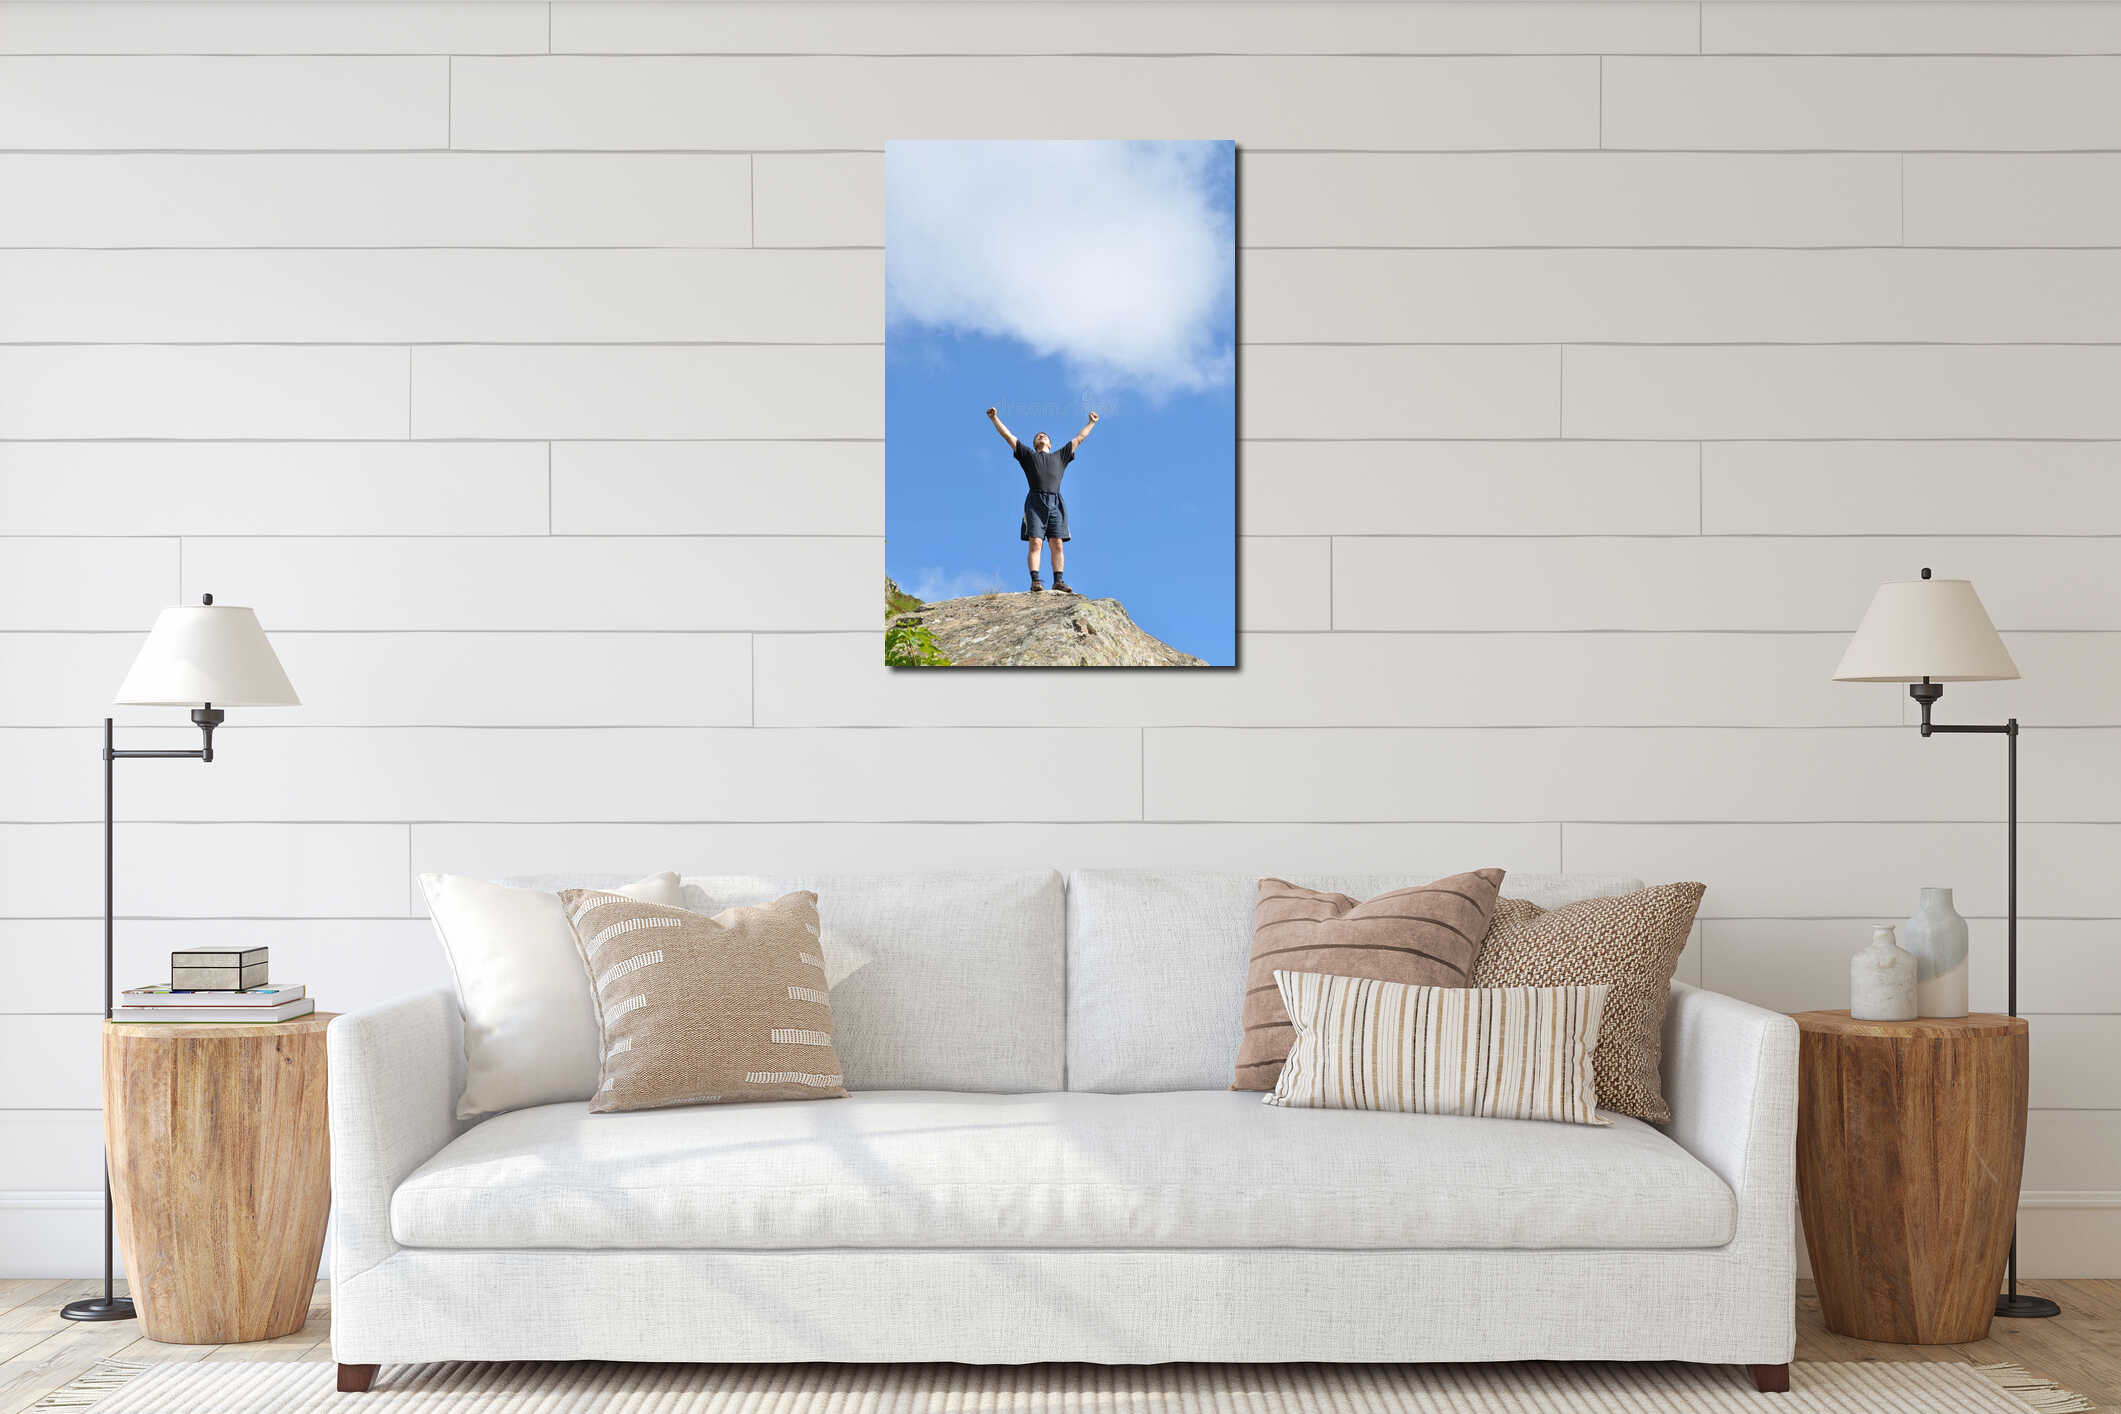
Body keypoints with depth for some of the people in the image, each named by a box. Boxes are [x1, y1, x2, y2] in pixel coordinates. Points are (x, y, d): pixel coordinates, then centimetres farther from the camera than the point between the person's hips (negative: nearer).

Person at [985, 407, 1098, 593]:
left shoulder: (1060, 456, 29)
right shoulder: (1028, 455, 25)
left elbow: (1078, 439, 38)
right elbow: (1008, 436, 23)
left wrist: (1091, 423, 45)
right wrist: (994, 419, 18)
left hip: (1056, 503, 2)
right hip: (1035, 502, -2)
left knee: (1058, 544, -6)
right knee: (1035, 543, -13)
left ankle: (1059, 581, -10)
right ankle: (1035, 581, -22)